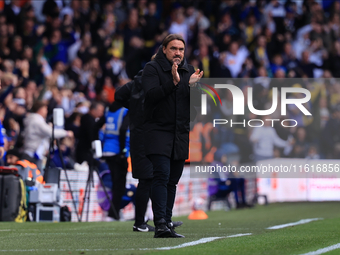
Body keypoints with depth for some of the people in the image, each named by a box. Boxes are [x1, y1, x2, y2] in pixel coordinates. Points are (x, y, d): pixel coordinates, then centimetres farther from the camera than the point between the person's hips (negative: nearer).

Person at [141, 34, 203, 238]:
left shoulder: (189, 71, 13)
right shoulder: (153, 68, -2)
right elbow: (151, 95, -16)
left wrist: (193, 85, -11)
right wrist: (173, 82, -23)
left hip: (181, 135, 6)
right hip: (158, 132, -5)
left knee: (173, 181, 8)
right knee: (162, 175, -17)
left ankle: (167, 222, 13)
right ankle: (160, 224, -23)